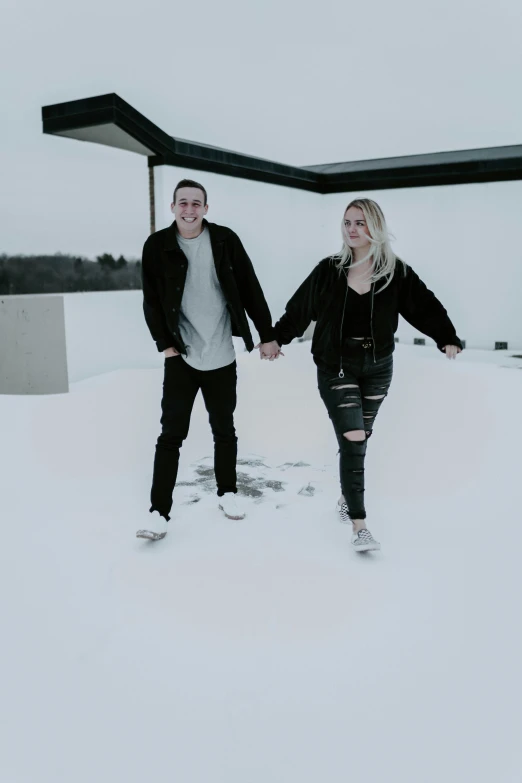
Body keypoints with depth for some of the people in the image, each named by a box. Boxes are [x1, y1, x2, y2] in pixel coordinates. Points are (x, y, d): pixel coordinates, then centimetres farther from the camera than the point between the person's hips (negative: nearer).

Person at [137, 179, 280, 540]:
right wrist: (166, 344, -6)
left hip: (221, 357, 1)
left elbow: (250, 290, 1)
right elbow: (152, 301, 1)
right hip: (180, 357, -1)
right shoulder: (157, 246, -2)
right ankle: (159, 512, 6)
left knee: (224, 429, 14)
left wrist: (267, 335, 1)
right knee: (171, 434, -1)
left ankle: (227, 491, 33)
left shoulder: (225, 240, -2)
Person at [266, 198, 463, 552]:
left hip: (378, 368, 2)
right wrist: (275, 338, 8)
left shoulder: (396, 272, -2)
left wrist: (448, 338, -19)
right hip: (336, 368, -2)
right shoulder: (329, 270, -3)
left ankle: (347, 499, 36)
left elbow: (426, 306, -7)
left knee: (359, 439, 13)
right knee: (353, 441, -9)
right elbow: (300, 307, 5)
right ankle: (359, 526, -4)